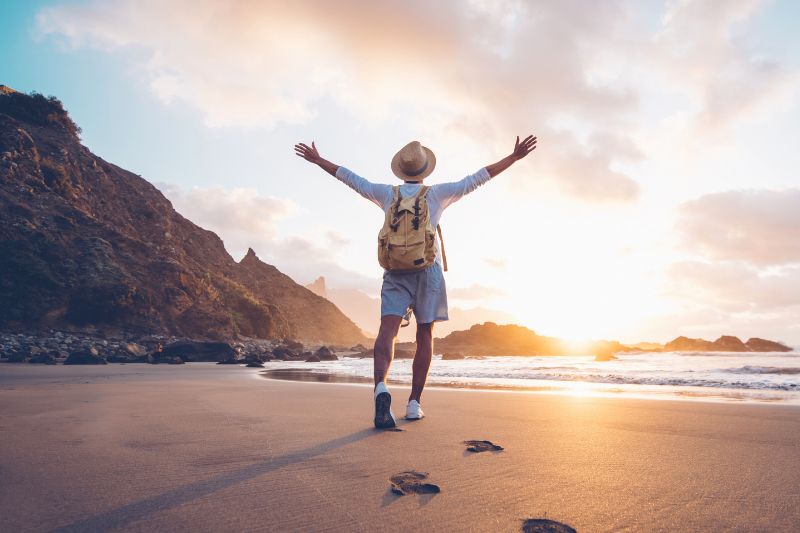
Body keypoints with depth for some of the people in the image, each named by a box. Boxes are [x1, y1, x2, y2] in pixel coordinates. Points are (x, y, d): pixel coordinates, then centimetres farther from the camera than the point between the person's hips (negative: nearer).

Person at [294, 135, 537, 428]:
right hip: (428, 270, 0)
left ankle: (381, 387, -37)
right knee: (425, 335, 6)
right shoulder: (437, 193, 7)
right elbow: (477, 178, 8)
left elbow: (351, 178, 19)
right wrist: (514, 157, 14)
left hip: (395, 270, 1)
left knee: (387, 331, -12)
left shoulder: (388, 193, 11)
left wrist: (317, 160, 31)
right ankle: (414, 403, 5)